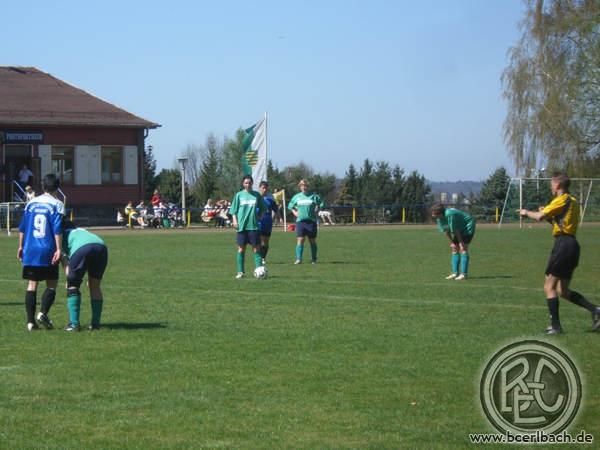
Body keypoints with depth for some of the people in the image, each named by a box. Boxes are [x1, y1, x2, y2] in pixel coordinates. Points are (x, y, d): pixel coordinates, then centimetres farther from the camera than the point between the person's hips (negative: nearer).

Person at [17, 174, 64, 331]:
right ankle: (43, 313, -15)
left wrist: (21, 246, 18)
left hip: (30, 250, 4)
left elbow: (22, 227, 10)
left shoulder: (31, 203, 9)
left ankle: (31, 321, 2)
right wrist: (59, 249, -12)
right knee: (52, 284, 5)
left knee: (32, 284, 7)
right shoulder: (57, 204, -3)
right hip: (48, 251, -4)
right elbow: (57, 229, -12)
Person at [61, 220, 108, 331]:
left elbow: (65, 262, 13)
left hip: (81, 248, -4)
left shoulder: (63, 234, 28)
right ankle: (95, 324, 18)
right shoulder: (82, 231, 41)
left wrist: (69, 279, 10)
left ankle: (74, 324, 3)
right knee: (95, 287, 17)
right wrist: (90, 278, 29)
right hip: (101, 246, 4)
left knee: (73, 285, 10)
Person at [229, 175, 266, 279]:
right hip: (242, 226, 0)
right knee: (241, 249, 3)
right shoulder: (239, 195, 5)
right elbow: (234, 210, 7)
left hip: (254, 226, 0)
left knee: (256, 249, -3)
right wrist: (235, 221, -6)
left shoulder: (256, 195, 7)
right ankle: (240, 272, 9)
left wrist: (259, 216, 1)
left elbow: (263, 208, 15)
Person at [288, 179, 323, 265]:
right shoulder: (296, 197, 9)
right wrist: (294, 212, 7)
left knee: (312, 241, 5)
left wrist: (316, 211, -1)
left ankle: (314, 259, 14)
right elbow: (290, 206, 22)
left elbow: (321, 204, 12)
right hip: (300, 221, 1)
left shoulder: (313, 196, 3)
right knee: (300, 240, -10)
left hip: (311, 221, -1)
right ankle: (298, 259, -13)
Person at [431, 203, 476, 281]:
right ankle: (455, 273, 7)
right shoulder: (439, 218, -6)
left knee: (463, 248, -18)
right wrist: (452, 242, 1)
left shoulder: (449, 214, -34)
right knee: (454, 248, 4)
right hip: (460, 230, 9)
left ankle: (464, 274, -21)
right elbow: (445, 230, 1)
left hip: (468, 227, -9)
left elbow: (454, 230, -26)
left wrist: (461, 242, -20)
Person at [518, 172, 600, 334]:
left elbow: (539, 216, -14)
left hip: (563, 244, -9)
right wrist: (549, 217, 14)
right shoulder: (573, 201, 20)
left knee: (549, 287, -4)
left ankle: (555, 326, -9)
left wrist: (526, 212, 4)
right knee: (562, 291, 12)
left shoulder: (562, 200, -9)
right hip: (572, 244, 9)